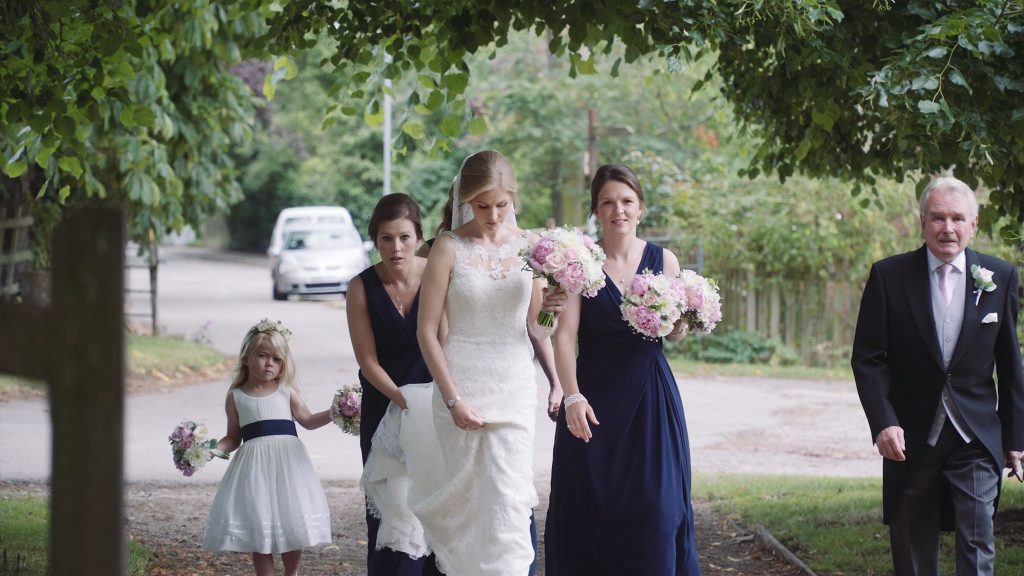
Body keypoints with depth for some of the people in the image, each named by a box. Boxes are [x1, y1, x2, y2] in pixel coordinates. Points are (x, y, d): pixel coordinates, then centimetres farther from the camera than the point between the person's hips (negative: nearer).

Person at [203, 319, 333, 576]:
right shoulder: (236, 397, 5)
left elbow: (307, 420, 10)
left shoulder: (286, 391, 5)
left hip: (287, 463, 0)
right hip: (255, 466, 0)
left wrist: (333, 413, -4)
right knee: (259, 528, 2)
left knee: (294, 527, 3)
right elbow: (233, 438, 8)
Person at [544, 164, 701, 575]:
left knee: (655, 503, -2)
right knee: (589, 505, 1)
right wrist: (572, 396, -21)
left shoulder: (663, 260, 5)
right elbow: (565, 335, -10)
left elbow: (675, 333, 12)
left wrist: (681, 322, -12)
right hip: (595, 396, -1)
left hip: (651, 397, 2)